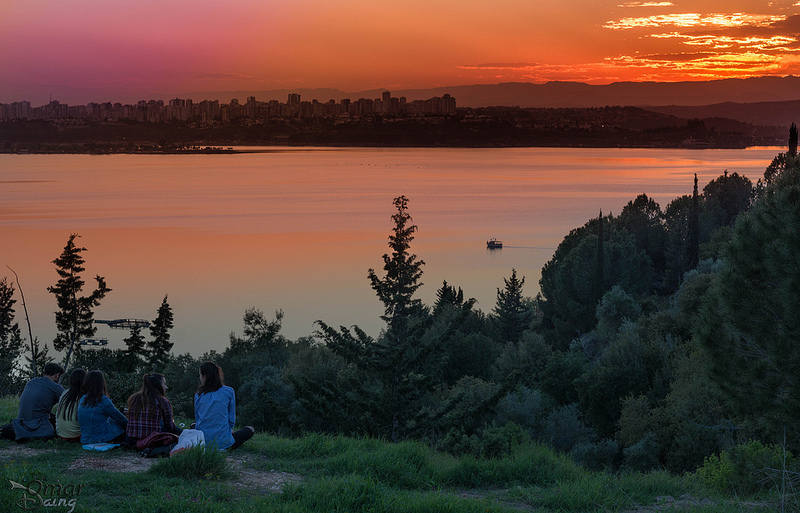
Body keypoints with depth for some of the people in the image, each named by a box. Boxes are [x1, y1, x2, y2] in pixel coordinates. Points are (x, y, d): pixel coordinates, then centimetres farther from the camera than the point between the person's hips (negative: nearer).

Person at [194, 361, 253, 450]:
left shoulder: (198, 395, 0)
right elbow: (232, 420, -2)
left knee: (194, 425, 36)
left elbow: (197, 419, 10)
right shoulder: (228, 392, -7)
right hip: (223, 443, -2)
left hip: (202, 442, 2)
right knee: (250, 429, 20)